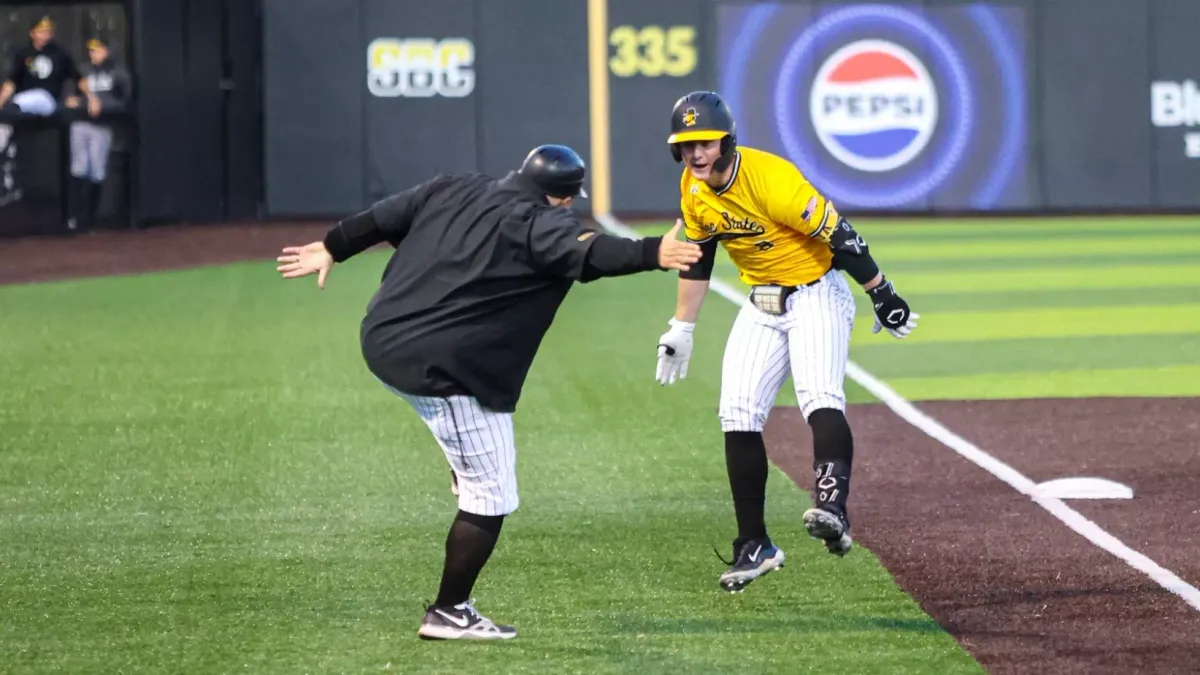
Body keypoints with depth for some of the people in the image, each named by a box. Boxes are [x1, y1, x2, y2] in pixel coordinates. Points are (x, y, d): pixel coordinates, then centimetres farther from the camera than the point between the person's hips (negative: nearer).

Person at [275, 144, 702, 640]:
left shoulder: (451, 190, 11)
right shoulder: (541, 224, -11)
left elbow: (380, 218, 21)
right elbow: (589, 253, -28)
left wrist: (332, 249, 35)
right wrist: (653, 254, -40)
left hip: (383, 344, 9)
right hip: (444, 372, -9)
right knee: (490, 499, 1)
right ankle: (448, 614, 8)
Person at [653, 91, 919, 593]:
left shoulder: (770, 179, -26)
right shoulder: (693, 189, -3)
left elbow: (837, 234, -22)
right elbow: (698, 257, 12)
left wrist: (882, 296, -18)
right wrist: (681, 329, 14)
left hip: (817, 293, -7)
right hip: (762, 304, 7)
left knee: (820, 400, -29)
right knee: (738, 416, -2)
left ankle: (832, 509, -48)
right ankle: (754, 546, 5)